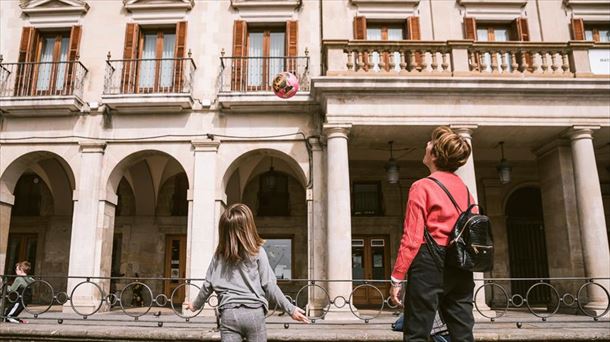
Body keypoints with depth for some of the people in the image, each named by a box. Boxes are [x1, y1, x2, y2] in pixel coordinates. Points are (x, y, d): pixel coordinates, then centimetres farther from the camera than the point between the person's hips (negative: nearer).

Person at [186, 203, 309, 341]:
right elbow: (269, 285, -6)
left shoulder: (219, 255, 4)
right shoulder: (258, 252, -4)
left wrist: (196, 305, 29)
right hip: (254, 312, -2)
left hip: (229, 313, 2)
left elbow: (207, 285, 11)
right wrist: (290, 309, 1)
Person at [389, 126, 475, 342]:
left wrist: (397, 279, -8)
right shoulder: (464, 188, 11)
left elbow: (412, 238, -13)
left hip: (429, 264, -6)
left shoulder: (422, 187, -8)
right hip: (461, 267, 7)